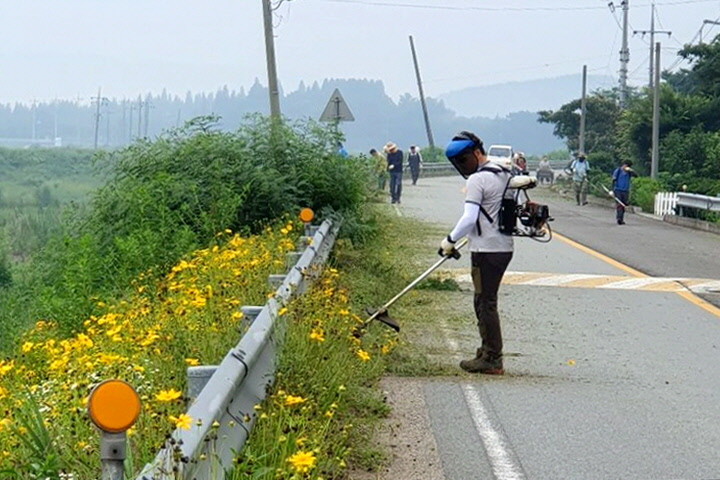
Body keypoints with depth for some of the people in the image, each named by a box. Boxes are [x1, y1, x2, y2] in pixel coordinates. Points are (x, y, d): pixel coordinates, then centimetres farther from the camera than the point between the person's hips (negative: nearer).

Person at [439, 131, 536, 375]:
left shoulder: (477, 180, -13)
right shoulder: (504, 175, 13)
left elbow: (469, 219, -18)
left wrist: (450, 240, -9)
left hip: (486, 251, -9)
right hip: (504, 247, 9)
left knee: (485, 302, -4)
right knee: (484, 301, 16)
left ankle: (492, 359, -2)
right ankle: (489, 352, 22)